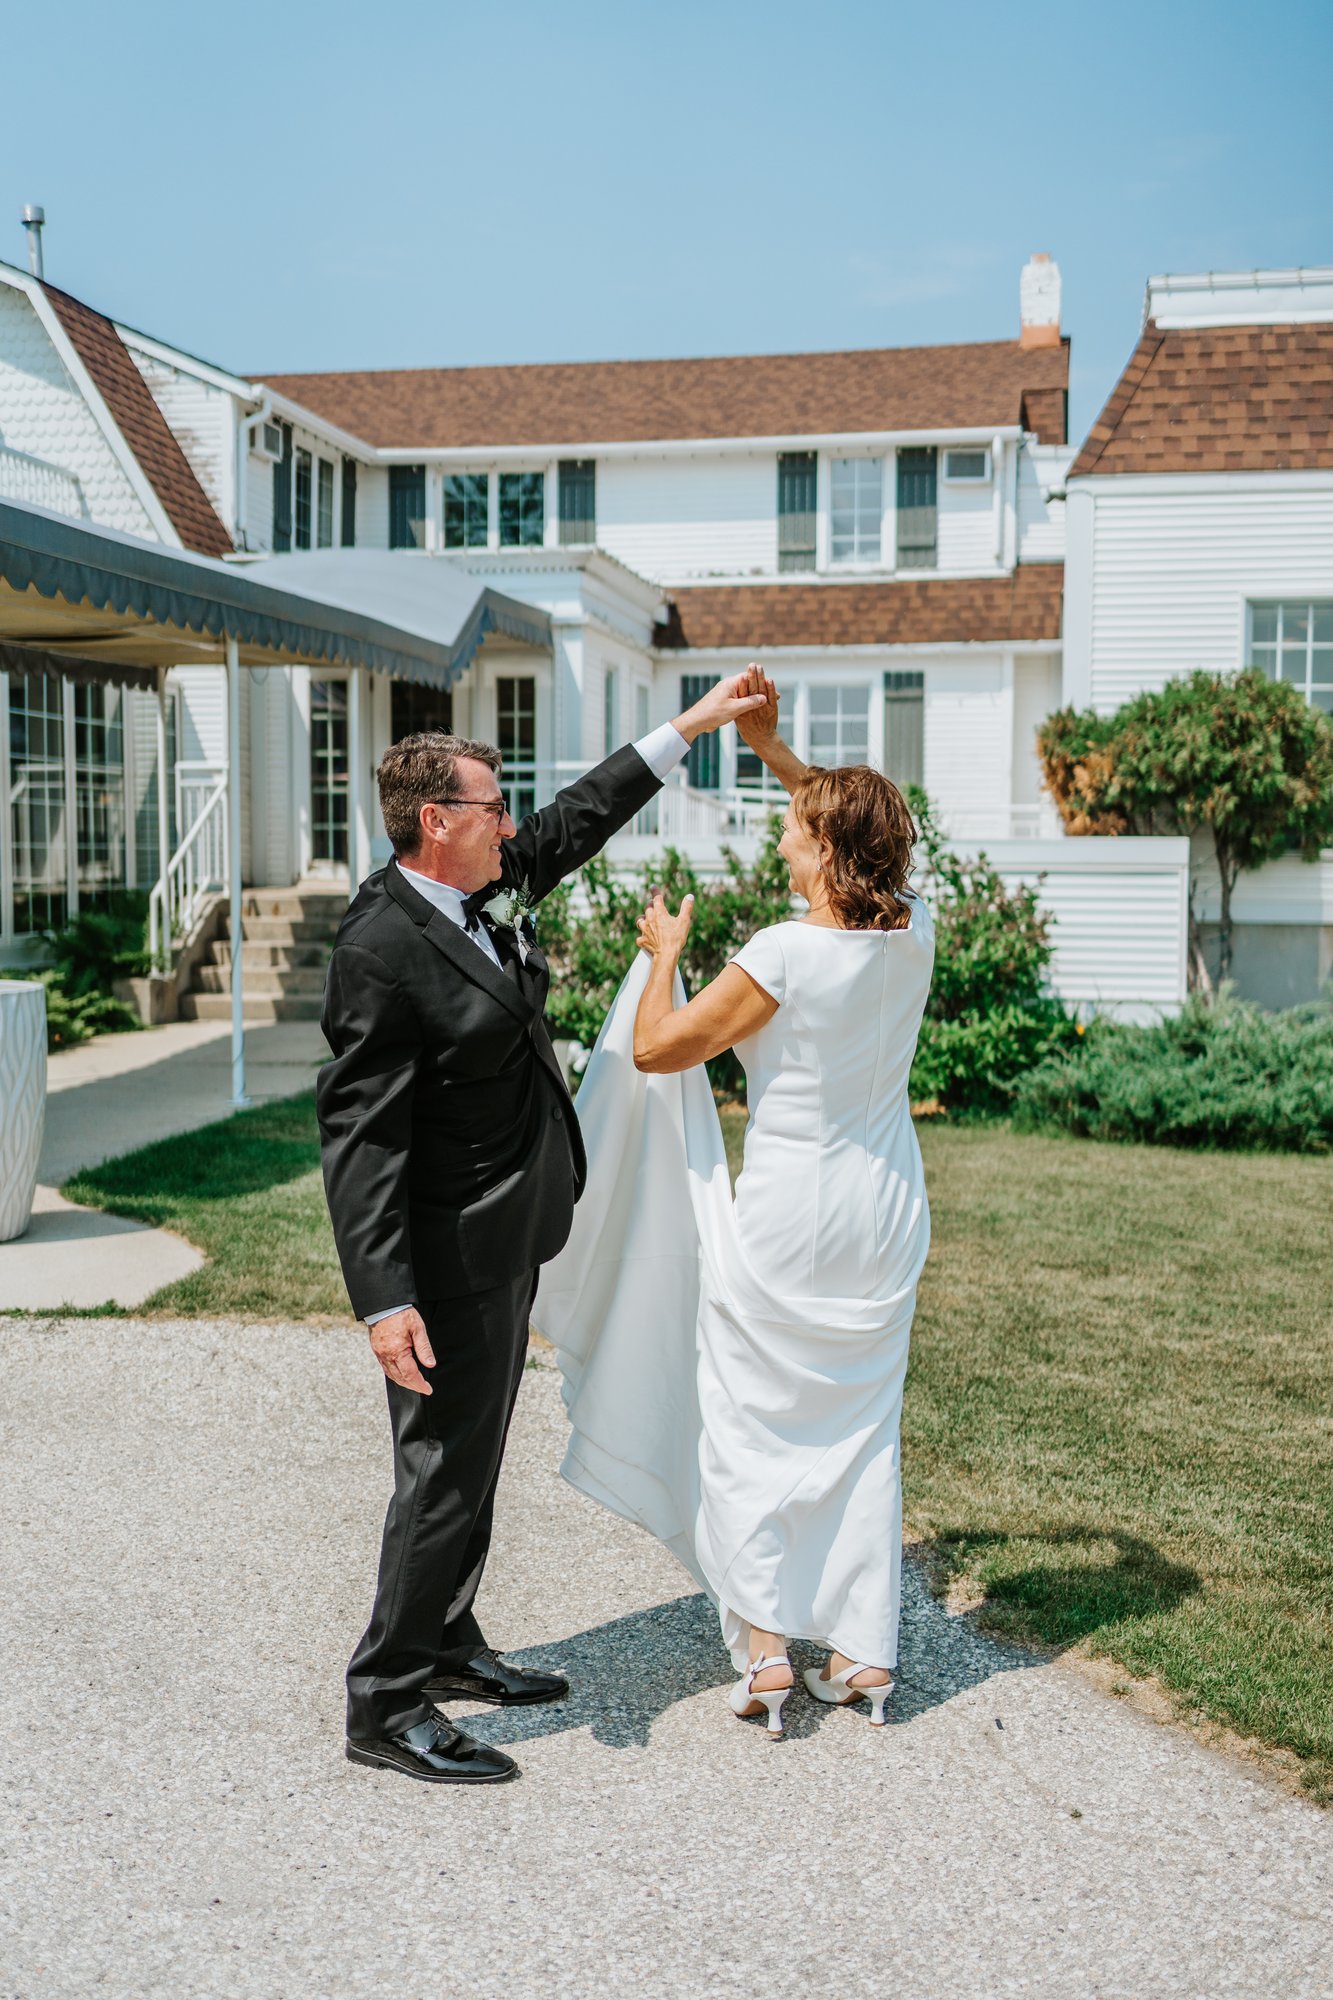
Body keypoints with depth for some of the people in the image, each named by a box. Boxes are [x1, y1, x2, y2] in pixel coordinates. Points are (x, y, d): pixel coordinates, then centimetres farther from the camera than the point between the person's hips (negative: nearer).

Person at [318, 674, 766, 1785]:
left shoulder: (481, 889, 4)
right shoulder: (381, 952, -23)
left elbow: (579, 817, 20)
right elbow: (359, 1137, -25)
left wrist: (692, 724, 23)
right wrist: (385, 1299, -29)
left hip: (506, 1242, 10)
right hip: (453, 1258, -10)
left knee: (473, 1458, 20)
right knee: (446, 1472, -1)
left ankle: (446, 1644, 36)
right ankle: (385, 1706, 14)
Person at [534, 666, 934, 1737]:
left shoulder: (786, 954, -21)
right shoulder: (912, 932, -5)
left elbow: (654, 1049, -10)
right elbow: (858, 825, 15)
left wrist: (664, 952, 5)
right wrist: (771, 746, 10)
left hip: (787, 1211, -6)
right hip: (888, 1209, 6)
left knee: (748, 1422, 10)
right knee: (863, 1425, 15)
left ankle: (765, 1649, 12)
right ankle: (866, 1654, 20)